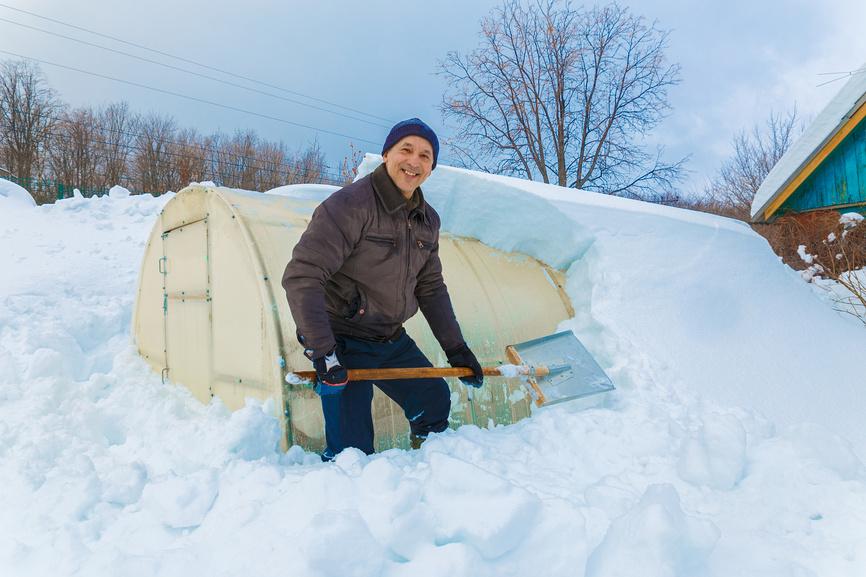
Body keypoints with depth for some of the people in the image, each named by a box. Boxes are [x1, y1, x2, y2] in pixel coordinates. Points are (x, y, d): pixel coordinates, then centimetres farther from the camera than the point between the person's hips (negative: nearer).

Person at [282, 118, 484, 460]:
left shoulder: (428, 220, 4)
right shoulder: (350, 205, -22)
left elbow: (431, 288, 14)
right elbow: (301, 277, -26)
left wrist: (456, 349, 11)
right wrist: (323, 353, -30)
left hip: (393, 341, 7)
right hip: (344, 341, -7)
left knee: (435, 401, 17)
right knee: (352, 452, -7)